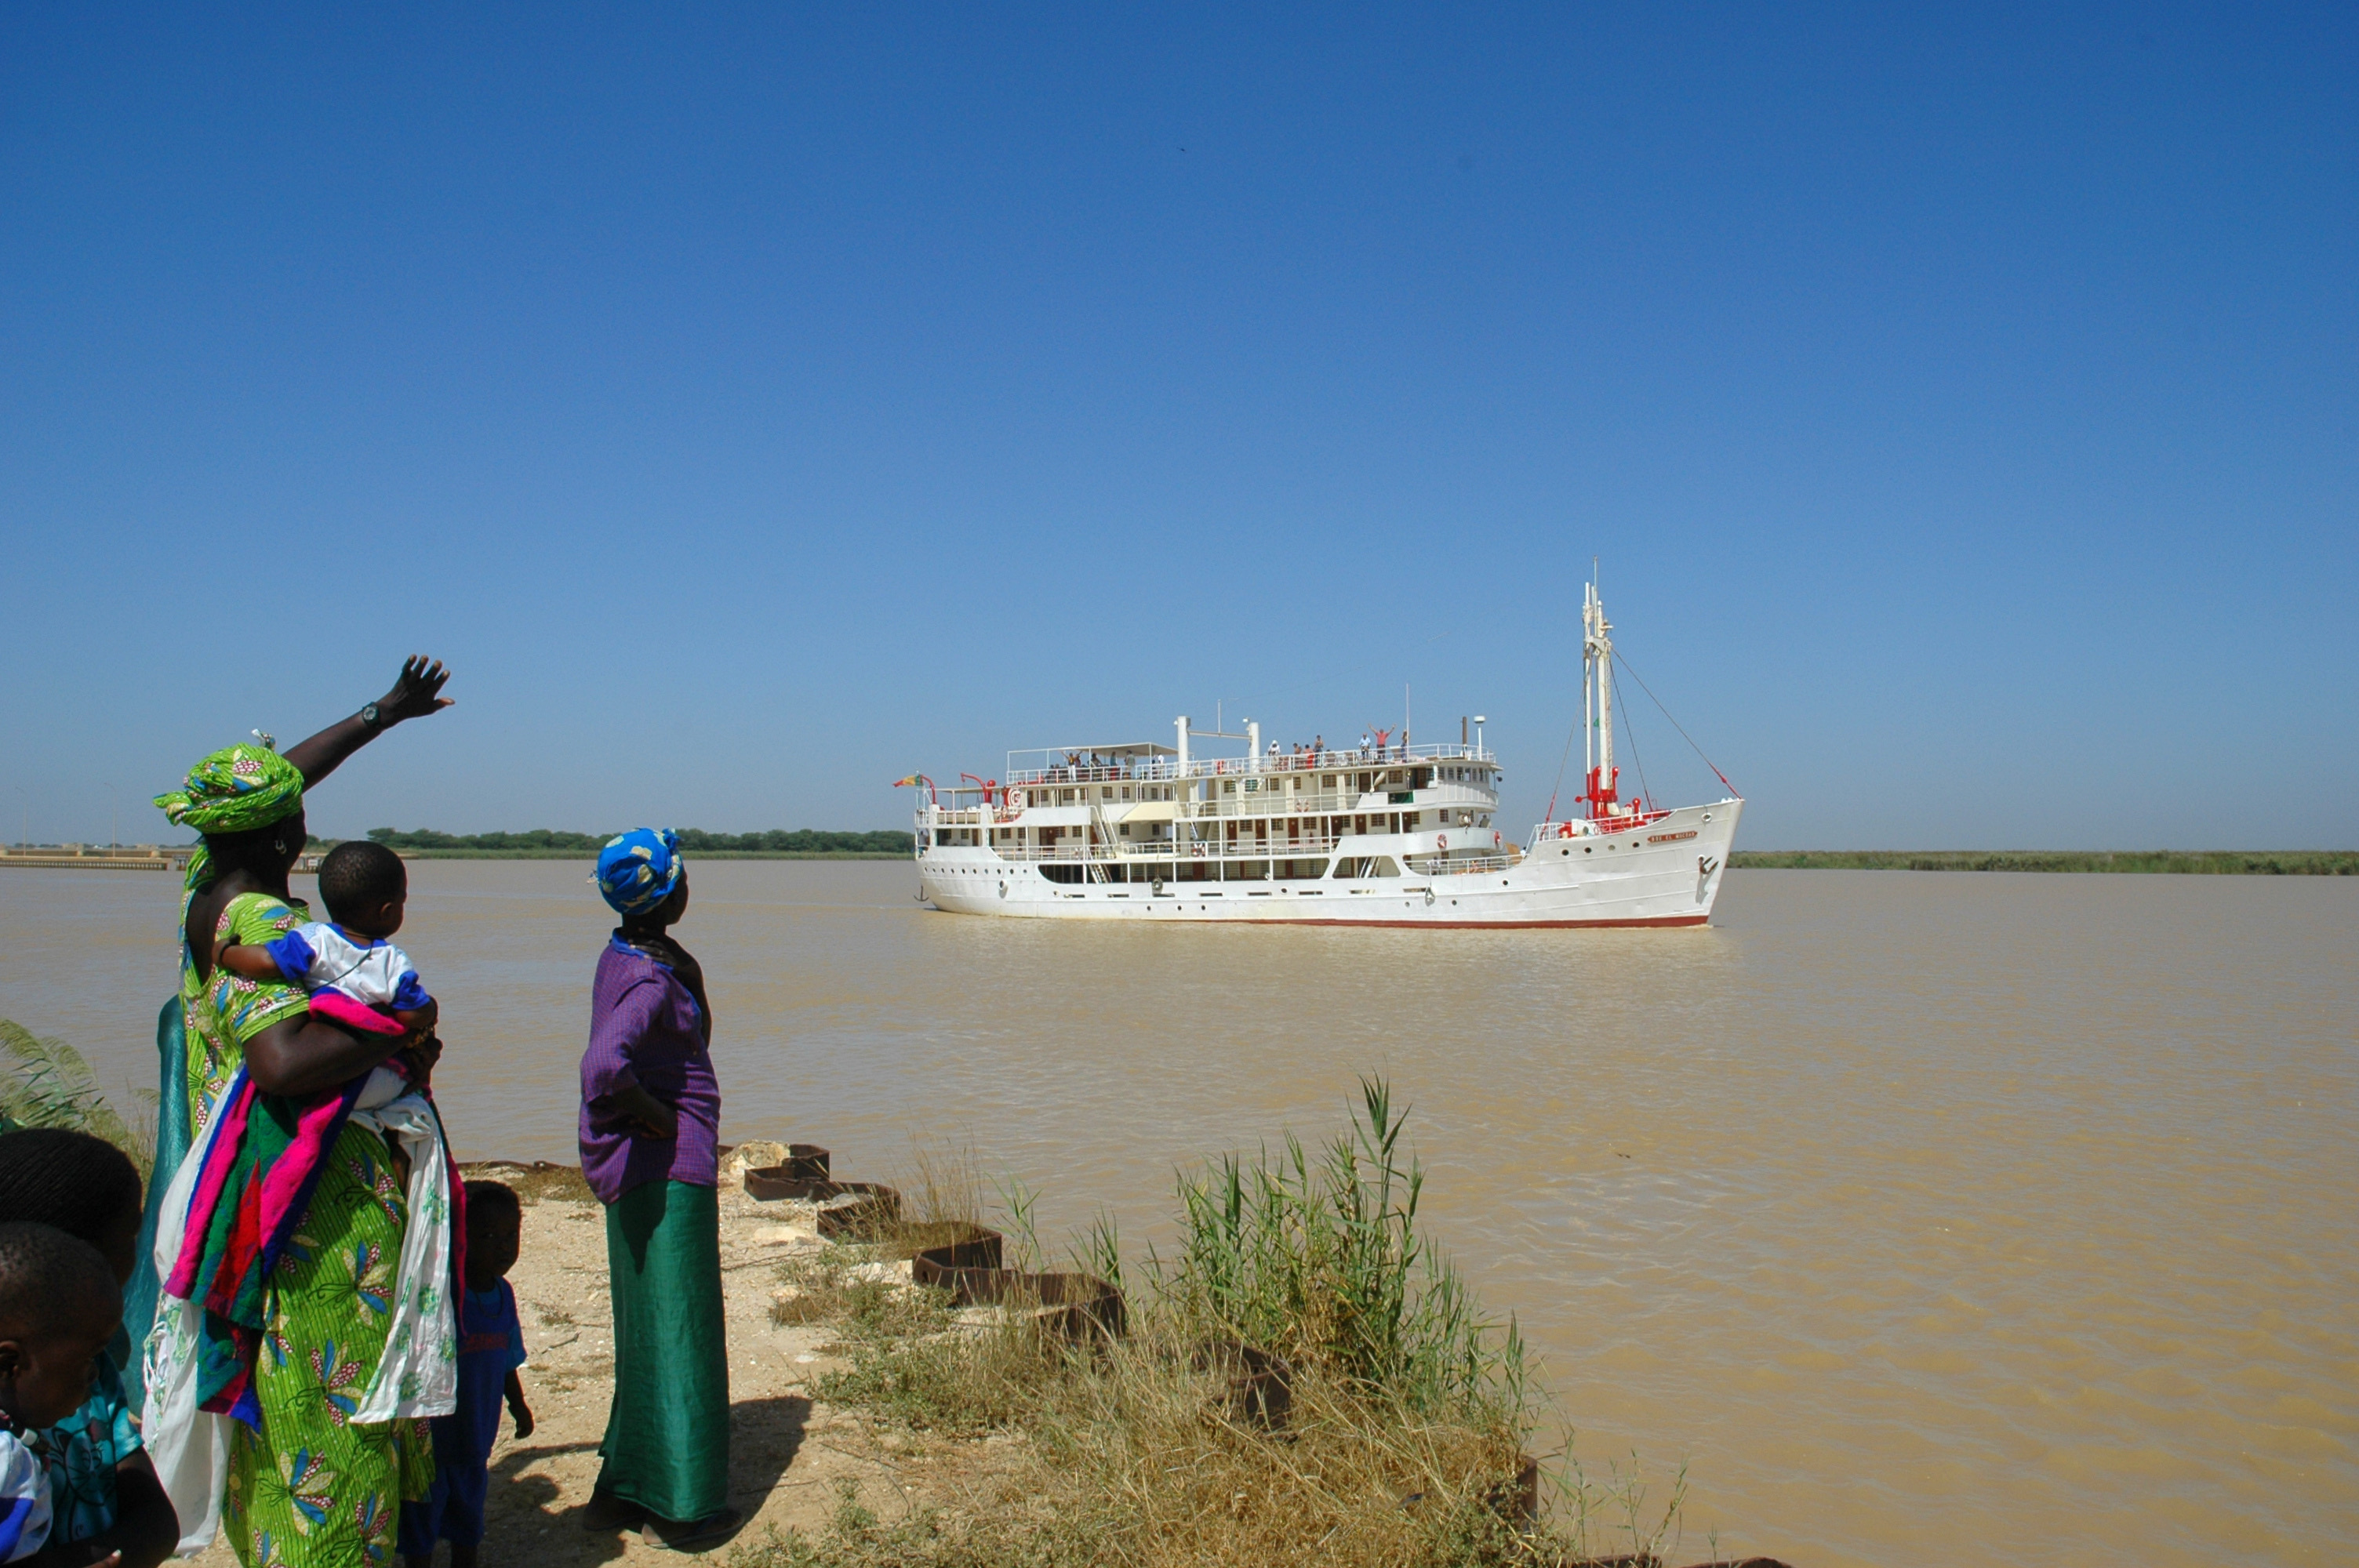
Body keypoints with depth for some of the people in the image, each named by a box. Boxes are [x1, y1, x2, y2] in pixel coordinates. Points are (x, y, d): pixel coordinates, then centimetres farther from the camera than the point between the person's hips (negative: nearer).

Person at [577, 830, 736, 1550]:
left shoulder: (628, 955, 8)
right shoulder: (652, 978, -21)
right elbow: (604, 1068, -37)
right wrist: (657, 1117, -22)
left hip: (635, 1169, 10)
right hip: (668, 1169, -10)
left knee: (648, 1332, 18)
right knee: (679, 1331, 1)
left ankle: (622, 1490, 29)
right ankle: (681, 1506, 12)